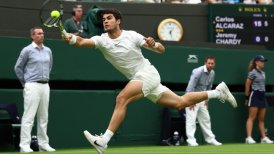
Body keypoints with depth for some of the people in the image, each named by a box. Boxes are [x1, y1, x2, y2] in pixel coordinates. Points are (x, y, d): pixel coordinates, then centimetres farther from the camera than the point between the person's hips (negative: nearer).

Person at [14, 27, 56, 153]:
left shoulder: (48, 51, 12)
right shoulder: (27, 50, -5)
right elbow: (18, 68, 0)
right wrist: (25, 83, 2)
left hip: (45, 86, 6)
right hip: (32, 86, -6)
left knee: (43, 117, 9)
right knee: (28, 116, -9)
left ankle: (43, 144, 15)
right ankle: (24, 145, -9)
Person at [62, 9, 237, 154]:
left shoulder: (132, 35, -11)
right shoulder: (102, 40, -4)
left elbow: (162, 50, -6)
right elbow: (83, 42, -25)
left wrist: (153, 44, -28)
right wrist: (71, 38, -46)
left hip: (148, 74, -5)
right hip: (138, 79, 5)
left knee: (121, 99, -27)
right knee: (180, 103, 11)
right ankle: (218, 91, 28)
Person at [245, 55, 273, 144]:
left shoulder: (263, 73, 15)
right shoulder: (253, 72, -8)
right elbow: (247, 85, -8)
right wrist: (247, 97, -7)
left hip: (262, 96, 8)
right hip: (254, 95, -8)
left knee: (262, 119, 9)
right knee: (252, 117, -12)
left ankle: (263, 138, 12)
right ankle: (249, 137, -16)